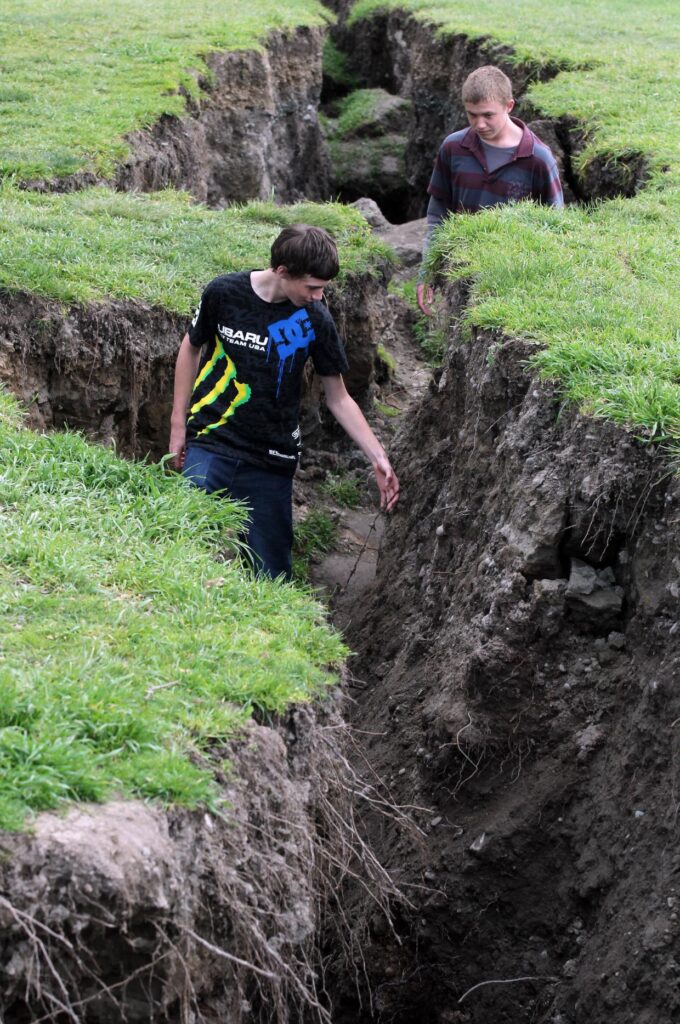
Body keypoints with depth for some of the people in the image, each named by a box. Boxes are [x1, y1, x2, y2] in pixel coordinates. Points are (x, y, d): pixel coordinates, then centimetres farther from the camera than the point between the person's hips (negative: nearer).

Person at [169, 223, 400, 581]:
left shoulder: (314, 320, -4)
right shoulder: (225, 293, -7)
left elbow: (338, 398, 5)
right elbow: (191, 348, 10)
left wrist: (378, 457, -2)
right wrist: (178, 424, 9)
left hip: (272, 463, 1)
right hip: (209, 445, -1)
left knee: (272, 574, -1)